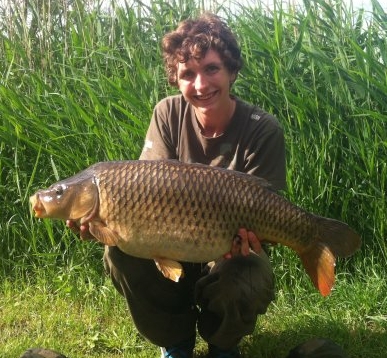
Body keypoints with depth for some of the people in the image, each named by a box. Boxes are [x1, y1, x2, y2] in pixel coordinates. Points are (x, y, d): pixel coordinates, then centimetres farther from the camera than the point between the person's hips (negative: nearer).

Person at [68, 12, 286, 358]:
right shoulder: (168, 114, -9)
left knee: (243, 288, -34)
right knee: (121, 251, -26)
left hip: (232, 251, -2)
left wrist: (243, 237, -40)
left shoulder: (263, 130, -18)